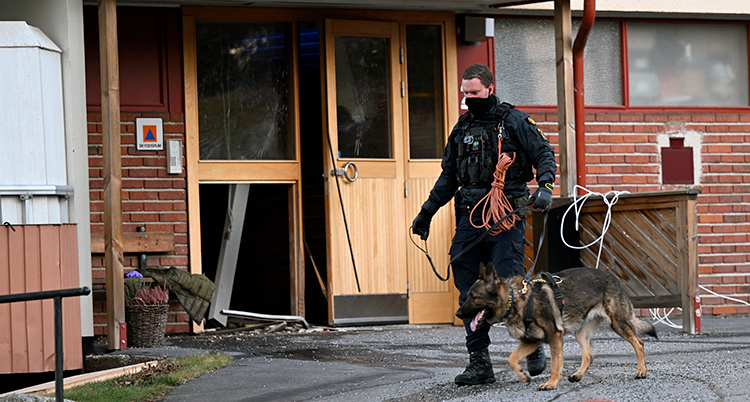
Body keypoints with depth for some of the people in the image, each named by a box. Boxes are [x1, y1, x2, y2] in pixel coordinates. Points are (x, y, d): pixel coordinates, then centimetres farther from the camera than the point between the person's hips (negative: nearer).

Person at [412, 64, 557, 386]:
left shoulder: (514, 121, 3)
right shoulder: (462, 129, 19)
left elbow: (544, 154, 2)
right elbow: (448, 177, 26)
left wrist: (545, 187, -16)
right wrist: (427, 212, 23)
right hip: (470, 217, 5)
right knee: (469, 290, -1)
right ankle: (479, 362, 2)